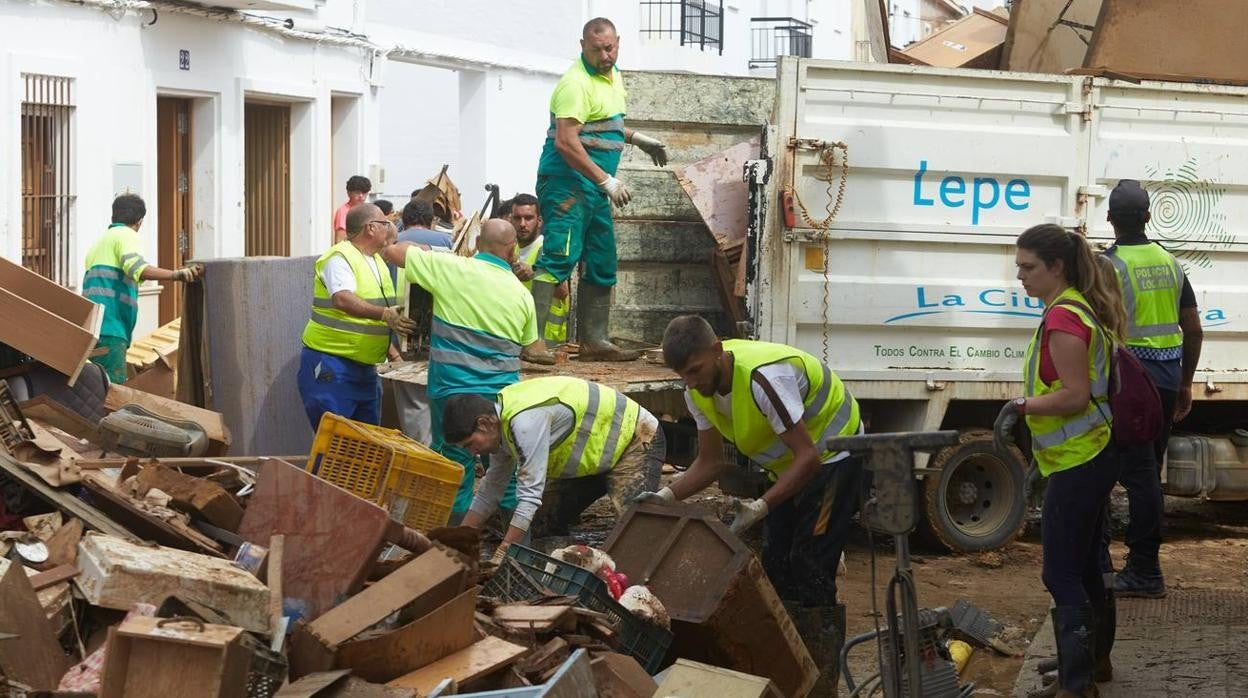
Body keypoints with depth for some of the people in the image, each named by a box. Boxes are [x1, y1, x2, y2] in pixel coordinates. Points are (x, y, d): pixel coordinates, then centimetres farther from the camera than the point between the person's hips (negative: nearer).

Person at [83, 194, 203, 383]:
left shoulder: (100, 241, 27)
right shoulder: (126, 235, -1)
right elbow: (136, 267, -22)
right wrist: (176, 274, -33)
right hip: (110, 328, -9)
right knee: (113, 388, -15)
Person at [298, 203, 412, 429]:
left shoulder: (377, 260, 14)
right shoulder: (339, 258, -14)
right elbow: (343, 300, -32)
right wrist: (384, 314, -42)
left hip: (365, 366, 9)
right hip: (330, 366, -9)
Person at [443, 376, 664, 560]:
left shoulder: (526, 421, -33)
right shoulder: (501, 421, -2)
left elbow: (530, 496, -35)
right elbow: (491, 489, 9)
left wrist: (499, 559, -33)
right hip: (594, 457, 10)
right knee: (545, 519, 5)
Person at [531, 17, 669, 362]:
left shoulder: (614, 76, 14)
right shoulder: (576, 83, -17)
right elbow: (566, 142, -25)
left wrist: (637, 138, 21)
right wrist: (607, 181, -26)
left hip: (596, 188, 10)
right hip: (567, 182, -10)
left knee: (602, 266, 13)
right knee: (560, 257, -18)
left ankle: (593, 341, 22)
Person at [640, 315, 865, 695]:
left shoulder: (763, 378, -37)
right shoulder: (698, 391, -10)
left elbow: (808, 457, -34)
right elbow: (710, 463, 0)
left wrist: (761, 507, -42)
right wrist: (669, 496, -16)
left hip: (833, 455, -9)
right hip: (790, 465, 9)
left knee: (811, 571, -12)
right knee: (777, 567, 8)